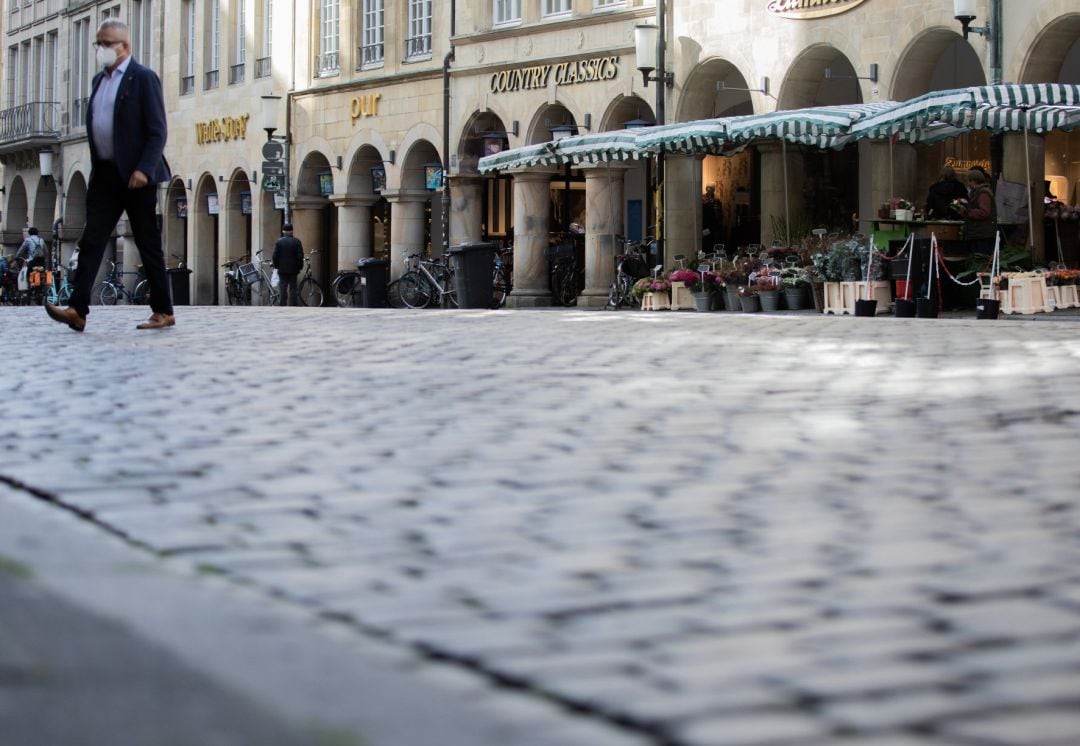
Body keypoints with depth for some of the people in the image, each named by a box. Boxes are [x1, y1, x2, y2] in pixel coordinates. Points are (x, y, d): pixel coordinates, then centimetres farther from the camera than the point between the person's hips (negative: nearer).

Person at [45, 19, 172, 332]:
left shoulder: (144, 79, -7)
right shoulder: (99, 80, 16)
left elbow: (158, 132, -12)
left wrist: (144, 169, -22)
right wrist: (96, 168, 15)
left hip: (135, 176, -7)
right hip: (104, 174, 7)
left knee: (148, 245, 1)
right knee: (91, 242, -4)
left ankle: (163, 312, 10)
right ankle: (77, 310, -11)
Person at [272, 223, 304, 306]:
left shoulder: (279, 241, -3)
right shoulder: (297, 241, -4)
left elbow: (275, 256, -4)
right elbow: (300, 256, -6)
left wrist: (276, 266, 8)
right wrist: (300, 267, 4)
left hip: (282, 269, 0)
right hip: (293, 269, 0)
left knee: (283, 290, 3)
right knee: (293, 288, 4)